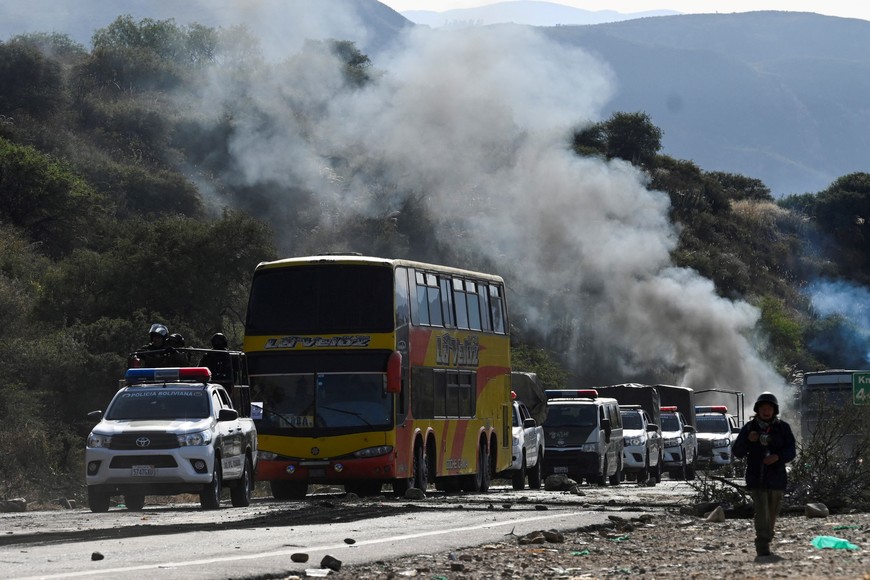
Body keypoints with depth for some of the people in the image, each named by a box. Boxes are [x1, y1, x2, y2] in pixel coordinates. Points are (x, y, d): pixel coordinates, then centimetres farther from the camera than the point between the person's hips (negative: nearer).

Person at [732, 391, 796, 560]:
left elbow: (791, 450, 0)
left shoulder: (783, 427, 4)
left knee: (772, 514, 10)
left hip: (777, 478, 2)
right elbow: (737, 452, 1)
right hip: (756, 478, -2)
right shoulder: (750, 427, 3)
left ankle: (765, 543, 25)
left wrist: (778, 457, -20)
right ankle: (763, 546, -22)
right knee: (761, 512, -16)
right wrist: (748, 440, -18)